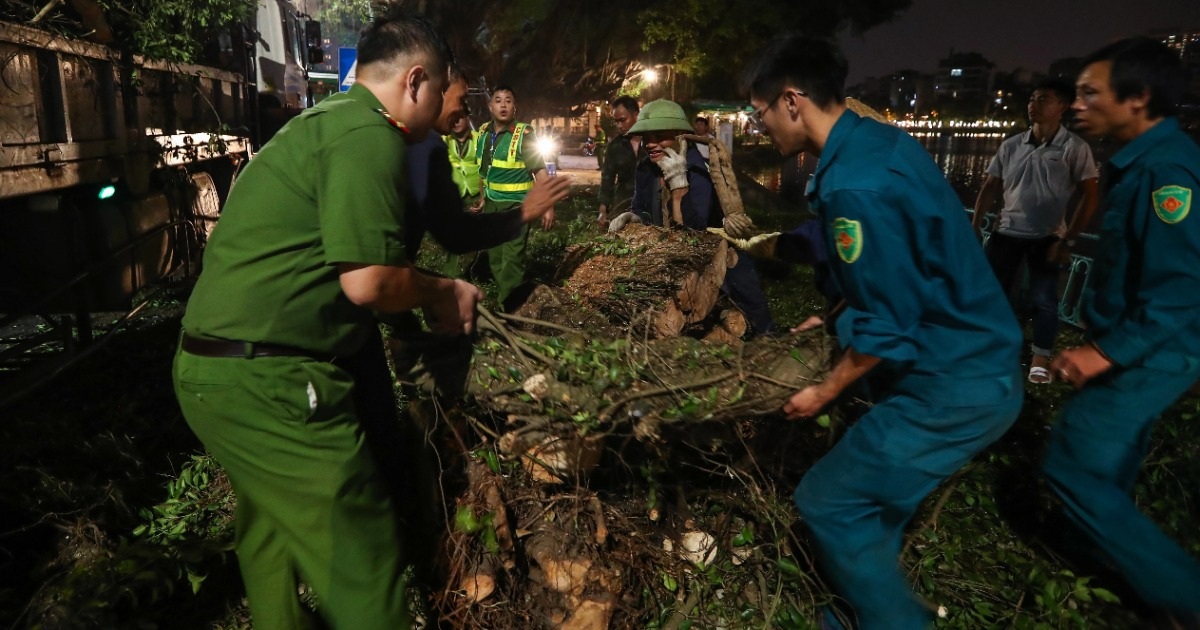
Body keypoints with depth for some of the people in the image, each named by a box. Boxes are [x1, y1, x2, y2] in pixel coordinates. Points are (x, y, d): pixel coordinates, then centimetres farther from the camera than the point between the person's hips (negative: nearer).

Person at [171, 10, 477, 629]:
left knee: (272, 528, 25)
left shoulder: (323, 121, 18)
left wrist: (428, 294, 17)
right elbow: (367, 282, -20)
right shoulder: (370, 135, -13)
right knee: (363, 563, -2)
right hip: (267, 383, -11)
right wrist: (442, 292, -2)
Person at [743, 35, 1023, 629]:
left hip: (952, 388, -9)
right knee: (873, 496, 20)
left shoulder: (854, 186, -27)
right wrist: (837, 318, 18)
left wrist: (824, 392, -8)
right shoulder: (880, 138, 4)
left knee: (828, 502, 0)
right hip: (976, 365, 9)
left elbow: (888, 327, -22)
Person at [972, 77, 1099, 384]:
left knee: (1044, 299, -3)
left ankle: (1040, 360, 9)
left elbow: (1089, 197, -6)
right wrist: (974, 227, 3)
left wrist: (1068, 240, -12)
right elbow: (990, 187, 9)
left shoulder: (1074, 148, -6)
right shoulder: (1011, 146, 4)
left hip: (1047, 237, -3)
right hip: (1006, 232, 3)